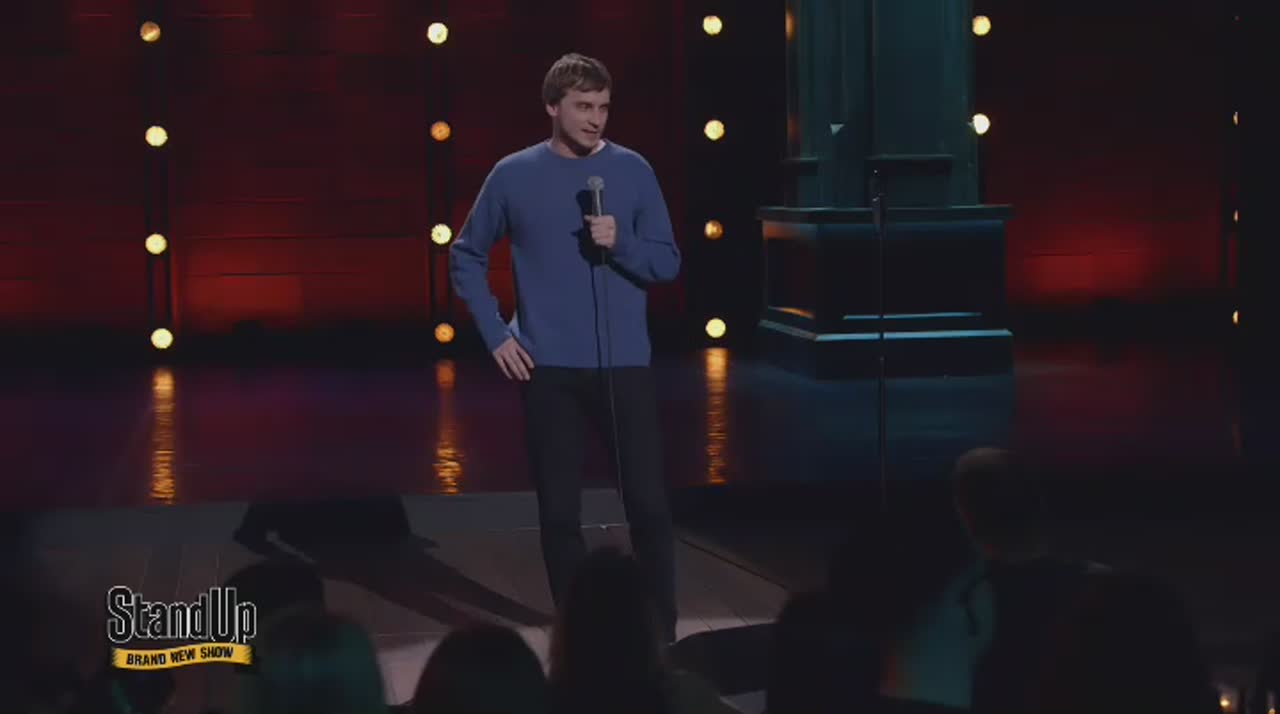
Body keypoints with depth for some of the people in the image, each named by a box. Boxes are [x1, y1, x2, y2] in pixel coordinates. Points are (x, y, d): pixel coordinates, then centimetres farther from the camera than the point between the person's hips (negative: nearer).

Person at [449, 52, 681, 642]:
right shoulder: (514, 176, 1)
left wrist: (620, 243, -15)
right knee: (559, 511, 5)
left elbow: (668, 263, 4)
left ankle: (662, 638, 8)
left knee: (649, 505, -2)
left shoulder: (633, 171, 2)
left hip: (625, 364, 0)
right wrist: (496, 334, 1)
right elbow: (466, 257, 10)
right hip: (549, 369, 0)